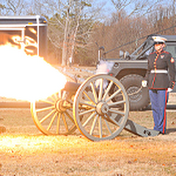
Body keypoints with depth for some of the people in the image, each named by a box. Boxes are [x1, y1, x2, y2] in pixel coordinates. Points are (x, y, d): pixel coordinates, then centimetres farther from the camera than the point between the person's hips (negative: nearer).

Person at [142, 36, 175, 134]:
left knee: (162, 108, -5)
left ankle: (162, 129, -1)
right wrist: (145, 80, 6)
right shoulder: (151, 56, 13)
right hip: (152, 85, 6)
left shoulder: (167, 56, -4)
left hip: (163, 85, -6)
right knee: (154, 107, 7)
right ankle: (156, 128, 14)